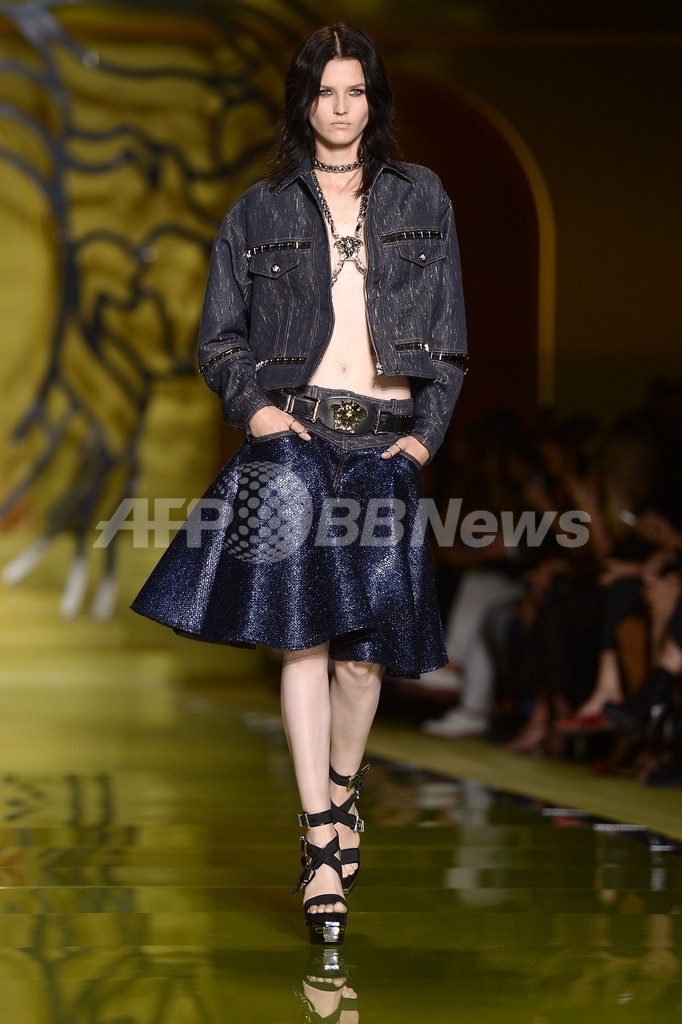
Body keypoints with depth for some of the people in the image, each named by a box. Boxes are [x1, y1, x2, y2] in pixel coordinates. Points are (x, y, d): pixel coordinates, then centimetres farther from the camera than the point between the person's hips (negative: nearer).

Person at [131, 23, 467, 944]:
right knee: (303, 632, -14)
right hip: (294, 432, -1)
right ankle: (325, 838, -15)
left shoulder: (422, 200, 12)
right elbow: (219, 337, 11)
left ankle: (341, 791, 26)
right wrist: (255, 406, -6)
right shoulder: (259, 212, 10)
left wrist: (426, 433, 1)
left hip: (388, 442, 1)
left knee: (363, 649, -1)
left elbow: (450, 336, 12)